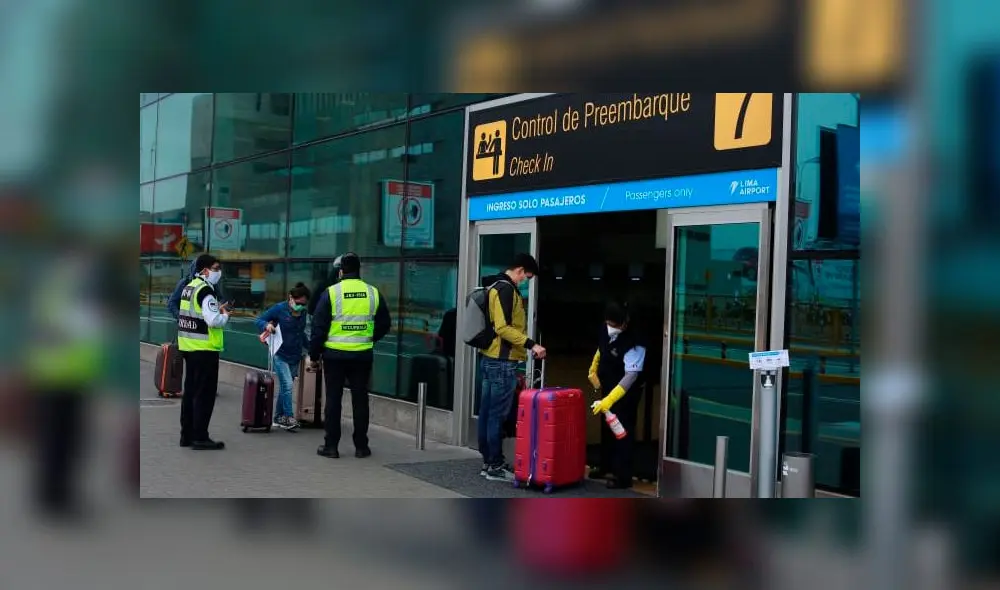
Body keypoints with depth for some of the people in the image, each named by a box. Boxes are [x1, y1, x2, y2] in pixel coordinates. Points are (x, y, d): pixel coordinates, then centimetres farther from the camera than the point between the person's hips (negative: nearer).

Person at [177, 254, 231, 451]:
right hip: (204, 350, -9)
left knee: (190, 391, 15)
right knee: (205, 394, -3)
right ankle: (200, 438, 0)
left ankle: (187, 435, 21)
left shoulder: (189, 287, 12)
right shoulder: (205, 290, -16)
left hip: (189, 347, 9)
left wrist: (217, 310, 11)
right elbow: (214, 321, -24)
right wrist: (225, 315, -5)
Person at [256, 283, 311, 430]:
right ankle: (289, 417, -11)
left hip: (295, 357, 6)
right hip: (280, 355, -6)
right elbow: (259, 320, -5)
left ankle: (278, 418, 21)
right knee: (287, 385, -15)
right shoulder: (279, 309, -12)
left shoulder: (303, 313, 6)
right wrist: (267, 325, -26)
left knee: (284, 388, 12)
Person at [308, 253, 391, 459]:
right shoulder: (373, 293, 3)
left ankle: (331, 446, 8)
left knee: (333, 399, 6)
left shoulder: (331, 293, -6)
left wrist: (314, 354, 4)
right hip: (363, 355, 2)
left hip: (334, 354, -2)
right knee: (360, 399, 9)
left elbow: (318, 327, -5)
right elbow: (384, 325, 10)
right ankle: (361, 446, 13)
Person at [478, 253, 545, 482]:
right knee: (498, 415, -5)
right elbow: (503, 328, -23)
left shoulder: (496, 286, 17)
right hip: (502, 362, -10)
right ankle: (496, 467, 0)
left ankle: (488, 462, 19)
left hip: (491, 359, 10)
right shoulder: (506, 288, -14)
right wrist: (530, 344, -24)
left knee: (487, 413, 12)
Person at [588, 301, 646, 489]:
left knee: (623, 431, -5)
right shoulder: (605, 331, -9)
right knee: (606, 427, 19)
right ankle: (606, 465, 36)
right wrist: (593, 370, 23)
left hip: (627, 392, -8)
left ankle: (623, 476, 3)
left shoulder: (634, 344, -32)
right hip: (608, 387, 8)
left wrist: (610, 399, -45)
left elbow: (631, 376, -38)